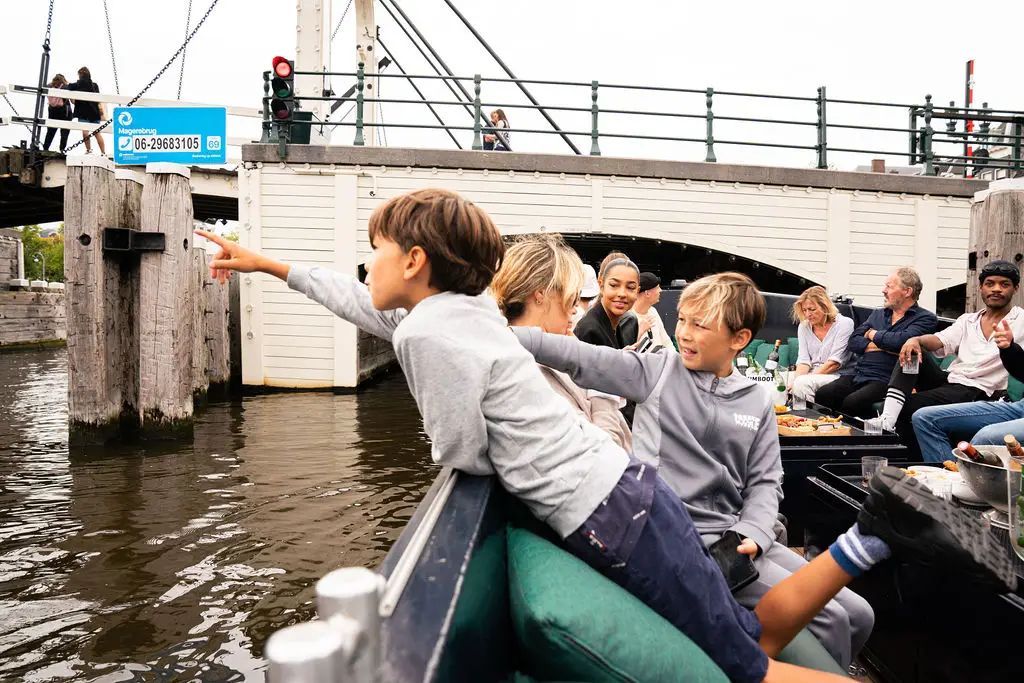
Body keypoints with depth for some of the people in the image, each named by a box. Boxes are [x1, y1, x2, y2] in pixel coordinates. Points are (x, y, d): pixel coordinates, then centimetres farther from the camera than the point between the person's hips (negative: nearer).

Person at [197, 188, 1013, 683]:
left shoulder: (428, 334, -15)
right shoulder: (462, 308, 12)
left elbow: (462, 457, -13)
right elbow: (364, 304, 27)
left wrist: (436, 431, 10)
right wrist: (266, 262, 36)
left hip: (612, 520, -9)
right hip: (628, 491, 9)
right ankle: (877, 531, 12)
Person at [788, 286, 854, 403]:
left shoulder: (844, 324, -6)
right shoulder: (804, 326, 11)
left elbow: (835, 362, -12)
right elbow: (803, 360, 4)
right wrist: (794, 381, -18)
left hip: (836, 376, -5)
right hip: (812, 375, 5)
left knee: (802, 383, -32)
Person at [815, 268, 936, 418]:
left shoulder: (925, 318, 4)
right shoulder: (877, 314, 24)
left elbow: (902, 341, -16)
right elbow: (853, 342, 11)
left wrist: (874, 335, 4)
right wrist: (884, 346, -5)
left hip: (885, 381, -6)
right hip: (858, 375, 6)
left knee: (851, 403, -33)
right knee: (821, 395, -21)